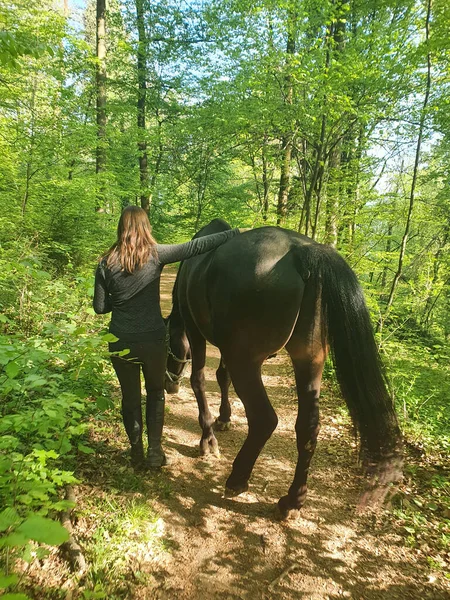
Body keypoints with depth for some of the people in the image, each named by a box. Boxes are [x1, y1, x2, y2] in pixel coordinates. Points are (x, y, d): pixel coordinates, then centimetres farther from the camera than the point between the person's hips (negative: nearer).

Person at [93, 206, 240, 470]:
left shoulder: (106, 263, -4)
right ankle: (155, 450, 21)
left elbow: (100, 307, -1)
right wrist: (236, 233, -8)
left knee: (130, 396, 17)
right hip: (154, 339, -1)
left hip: (121, 343, 1)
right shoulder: (156, 254, -9)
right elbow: (197, 246, -12)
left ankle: (137, 453, 26)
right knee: (156, 392, 21)